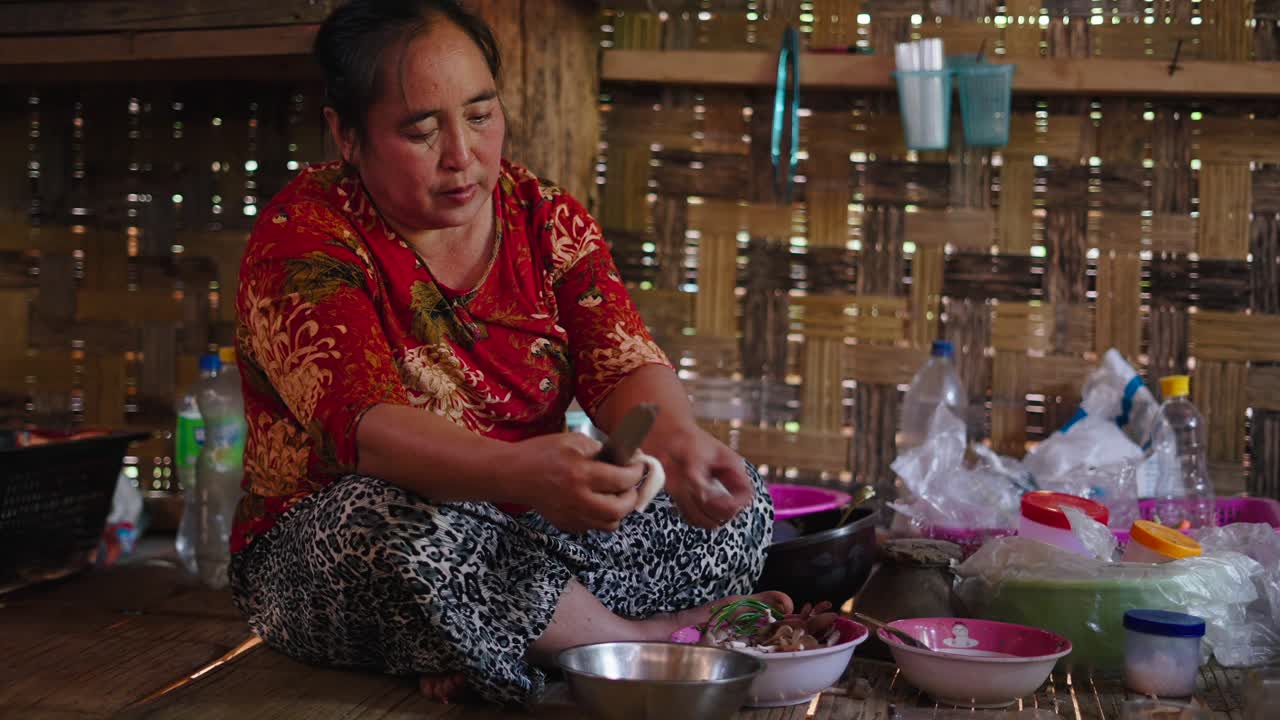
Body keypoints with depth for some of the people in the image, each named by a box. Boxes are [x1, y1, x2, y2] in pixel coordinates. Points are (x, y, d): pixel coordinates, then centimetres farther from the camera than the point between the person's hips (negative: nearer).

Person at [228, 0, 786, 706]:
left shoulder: (547, 217, 2)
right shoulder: (301, 239, -15)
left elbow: (622, 364, -9)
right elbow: (362, 423, -30)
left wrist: (675, 440, -34)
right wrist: (522, 473, -49)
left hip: (525, 541, 5)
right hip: (326, 555, -5)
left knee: (737, 499, -7)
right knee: (403, 523, -38)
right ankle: (654, 638, -15)